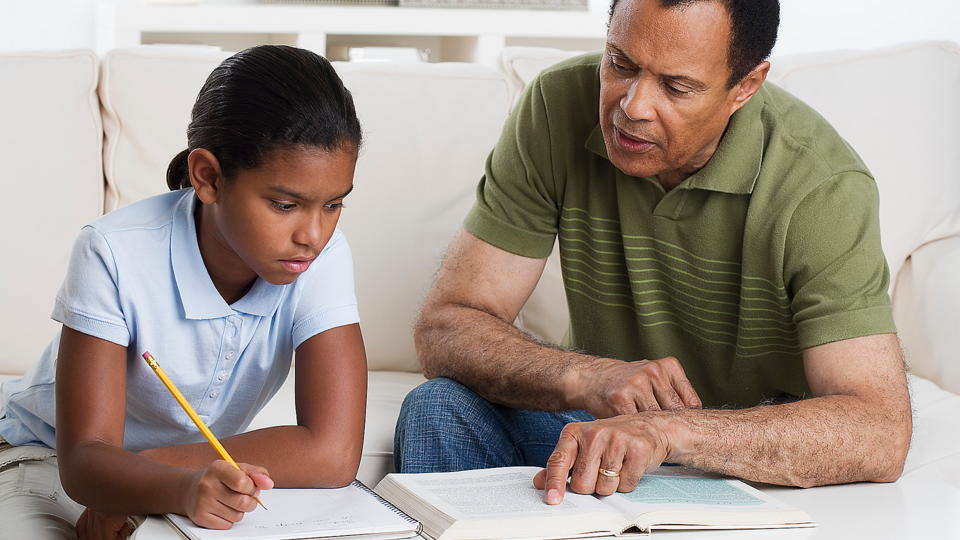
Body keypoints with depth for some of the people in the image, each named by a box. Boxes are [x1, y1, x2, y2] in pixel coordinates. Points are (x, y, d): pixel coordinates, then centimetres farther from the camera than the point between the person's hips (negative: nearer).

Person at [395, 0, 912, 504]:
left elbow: (880, 433, -33)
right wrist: (585, 377, -34)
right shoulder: (557, 108, -14)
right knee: (439, 410, -24)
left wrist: (667, 428, -46)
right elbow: (445, 331, -14)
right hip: (596, 426, 3)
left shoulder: (825, 188, -24)